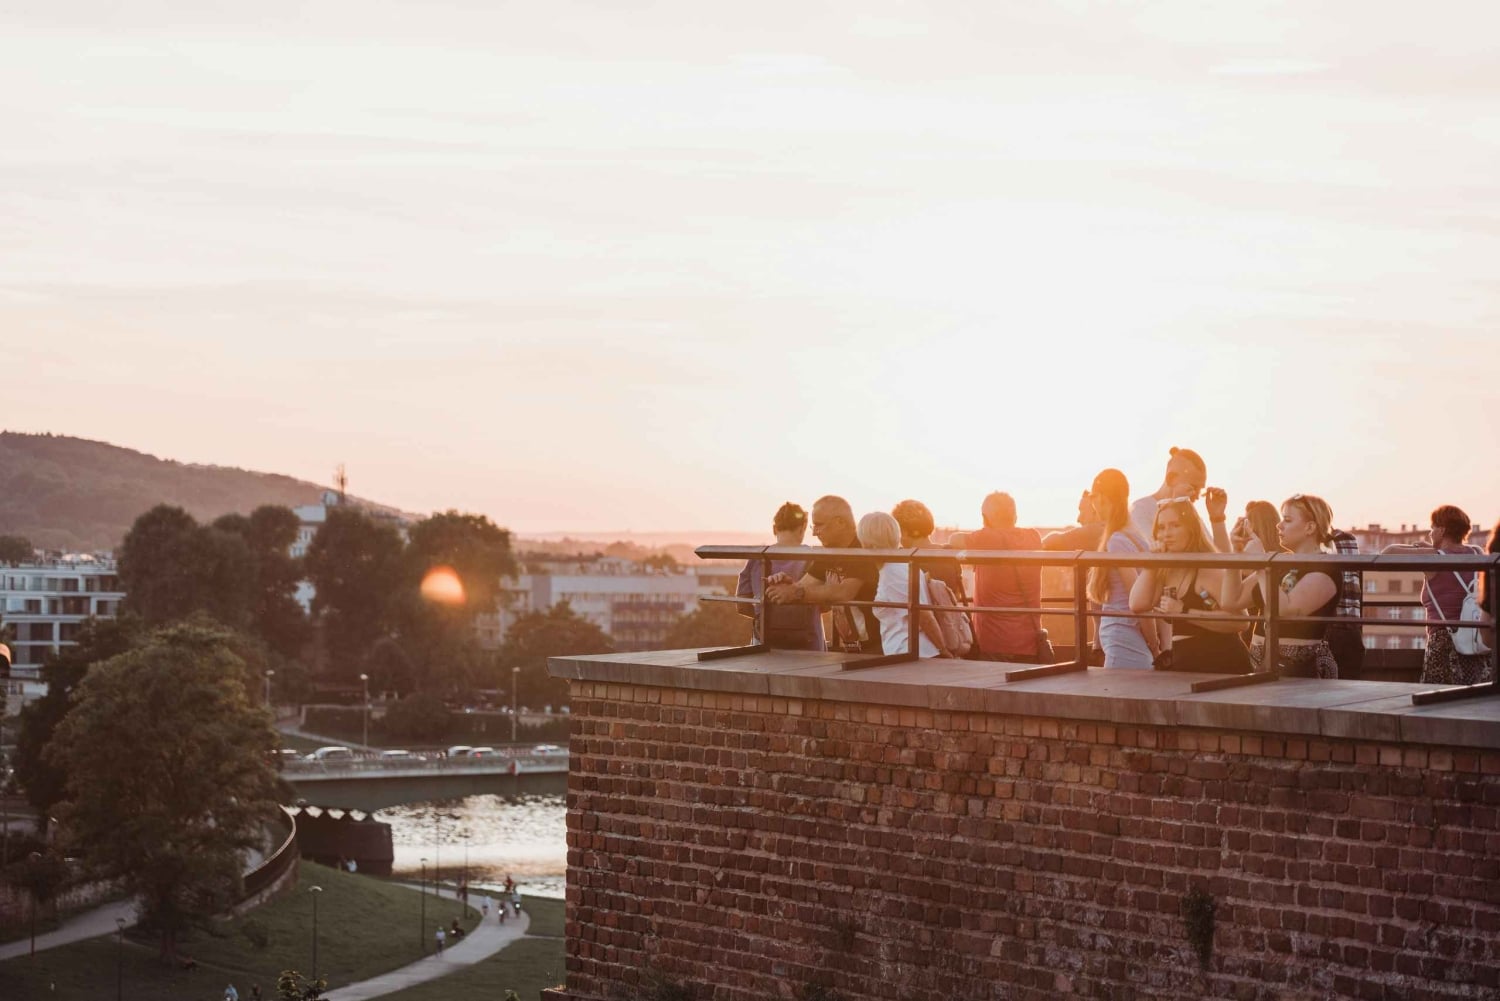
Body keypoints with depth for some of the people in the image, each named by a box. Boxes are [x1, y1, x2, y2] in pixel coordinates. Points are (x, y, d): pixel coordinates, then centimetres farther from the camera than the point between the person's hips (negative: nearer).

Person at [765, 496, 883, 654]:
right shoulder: (828, 556, 9)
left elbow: (844, 592, -30)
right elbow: (802, 587, 4)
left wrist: (796, 593, -34)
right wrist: (786, 585, -19)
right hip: (842, 649, 8)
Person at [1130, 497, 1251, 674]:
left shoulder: (1210, 568, -13)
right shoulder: (1167, 570, 11)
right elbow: (1138, 605, -3)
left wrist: (1185, 612, -25)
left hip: (1219, 664, -8)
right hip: (1183, 663, 8)